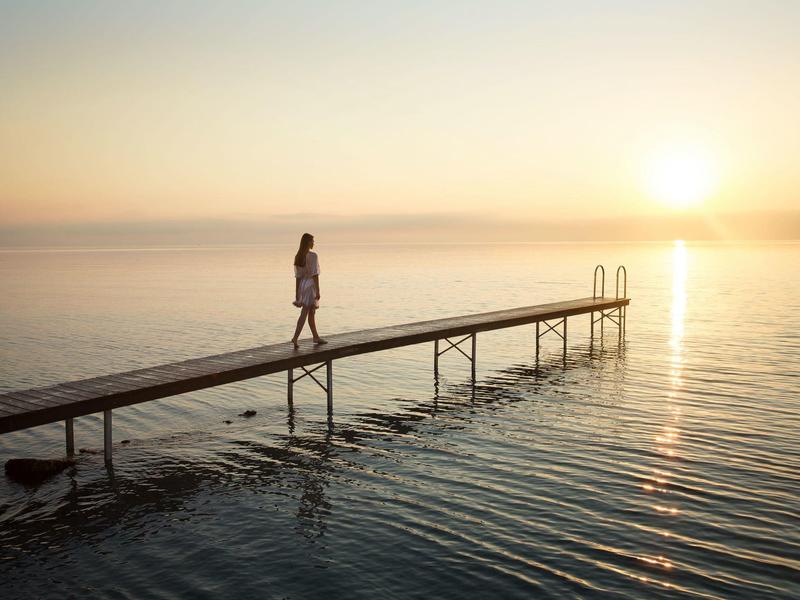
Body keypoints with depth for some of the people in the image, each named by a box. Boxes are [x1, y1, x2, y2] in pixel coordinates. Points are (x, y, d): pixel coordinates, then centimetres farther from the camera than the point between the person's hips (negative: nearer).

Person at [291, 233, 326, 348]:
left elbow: (297, 276, 9)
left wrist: (297, 294, 12)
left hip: (302, 286, 7)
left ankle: (316, 337, 26)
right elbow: (315, 275, -16)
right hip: (310, 286, -7)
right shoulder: (313, 256, -13)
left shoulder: (298, 257, 7)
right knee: (304, 314, -8)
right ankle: (295, 337, -14)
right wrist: (318, 291, -14)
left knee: (312, 313, 17)